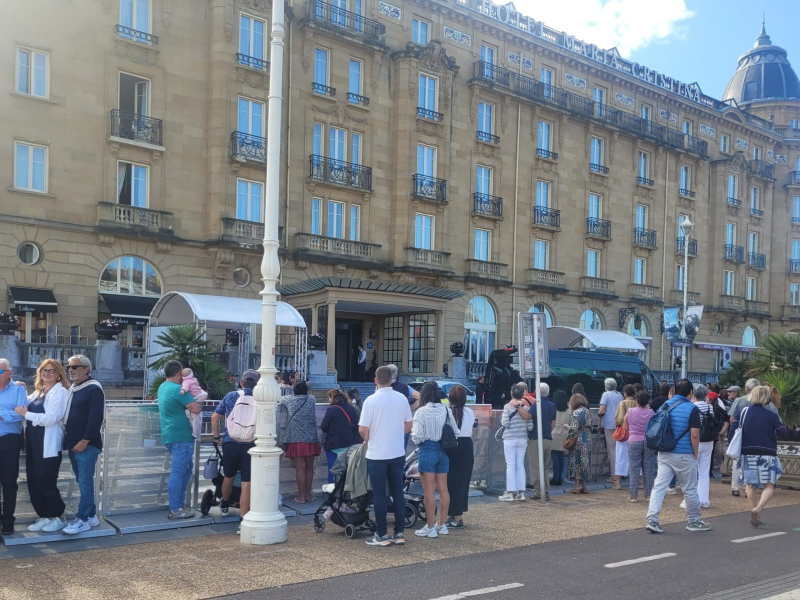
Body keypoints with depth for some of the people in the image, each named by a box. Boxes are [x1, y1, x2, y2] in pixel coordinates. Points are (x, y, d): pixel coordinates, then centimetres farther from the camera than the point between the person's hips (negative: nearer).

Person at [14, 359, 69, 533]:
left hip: (49, 444, -8)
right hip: (33, 442, 8)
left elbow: (51, 418, -18)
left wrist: (26, 414, -14)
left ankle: (59, 517, 11)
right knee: (33, 480, 8)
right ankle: (45, 516, 20)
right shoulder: (38, 391, 17)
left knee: (46, 481, -3)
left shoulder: (60, 392, -8)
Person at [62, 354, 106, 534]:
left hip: (87, 444, -9)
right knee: (83, 482, 12)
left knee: (85, 482, -6)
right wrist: (68, 439, 13)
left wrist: (85, 441, -20)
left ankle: (82, 519, -2)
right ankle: (91, 515, 20)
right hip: (73, 444, 9)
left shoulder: (94, 389, -12)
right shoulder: (71, 389, 17)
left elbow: (96, 418, -18)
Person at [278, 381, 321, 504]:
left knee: (299, 468, -1)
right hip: (311, 438, 2)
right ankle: (308, 494, 16)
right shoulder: (311, 399, 6)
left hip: (295, 439, -2)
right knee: (309, 467, 10)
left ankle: (301, 496, 1)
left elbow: (279, 400, 23)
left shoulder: (288, 400, 2)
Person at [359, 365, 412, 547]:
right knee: (398, 492, 11)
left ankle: (382, 535, 8)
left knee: (380, 494, 4)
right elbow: (408, 426, 9)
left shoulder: (372, 400, -13)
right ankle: (399, 533, 15)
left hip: (377, 455, -4)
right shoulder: (402, 399, 1)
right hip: (398, 453, 4)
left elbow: (362, 429, -14)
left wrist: (368, 440, 6)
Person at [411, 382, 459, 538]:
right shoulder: (446, 410, 2)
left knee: (429, 490, -1)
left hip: (427, 450, -6)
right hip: (443, 451, 6)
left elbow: (417, 437, -15)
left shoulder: (421, 412, -13)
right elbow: (455, 433, 6)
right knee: (443, 489, 12)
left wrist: (412, 429, 4)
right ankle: (442, 524, 21)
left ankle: (431, 527, 3)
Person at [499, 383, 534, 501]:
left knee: (510, 465, 0)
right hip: (523, 439, 4)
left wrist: (502, 419, 5)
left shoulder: (508, 407, -9)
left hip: (510, 439, -4)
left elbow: (505, 423, -16)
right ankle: (521, 493, 11)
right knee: (520, 465, 10)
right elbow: (530, 426, -1)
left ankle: (510, 493, 0)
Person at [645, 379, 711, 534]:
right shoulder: (691, 409, -10)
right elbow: (694, 434, -15)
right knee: (690, 489, 10)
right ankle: (694, 522, 22)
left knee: (659, 486, 1)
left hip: (664, 454, 5)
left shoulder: (665, 406, 7)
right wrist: (695, 453, -3)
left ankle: (652, 519, -7)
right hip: (684, 455, -5)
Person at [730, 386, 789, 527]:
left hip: (748, 454, 3)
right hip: (767, 455, -3)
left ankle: (755, 515, 16)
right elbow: (785, 432, 1)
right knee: (769, 486, 2)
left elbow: (732, 429, -3)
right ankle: (757, 509, -21)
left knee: (751, 485, 14)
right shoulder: (771, 416, -8)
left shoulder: (743, 412, 1)